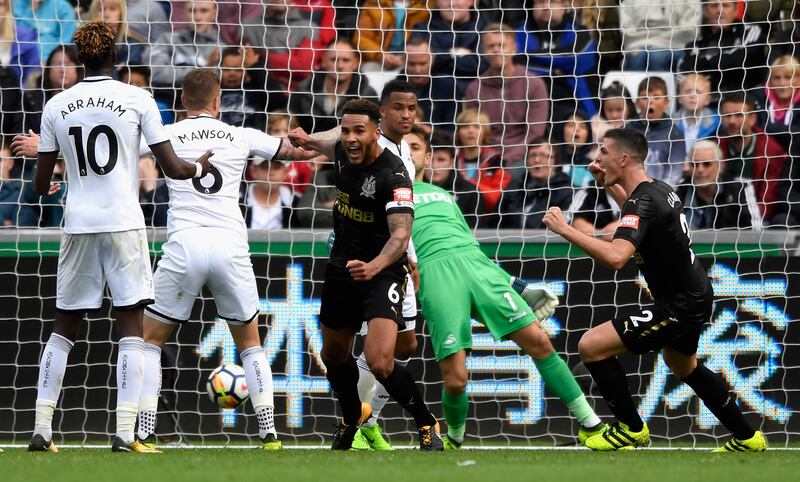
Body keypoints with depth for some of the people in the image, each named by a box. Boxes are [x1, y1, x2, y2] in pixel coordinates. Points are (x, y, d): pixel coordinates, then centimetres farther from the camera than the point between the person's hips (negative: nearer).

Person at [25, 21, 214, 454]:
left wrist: (45, 189, 34)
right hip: (124, 223, -3)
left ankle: (41, 429, 9)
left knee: (64, 328, 12)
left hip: (78, 224, 3)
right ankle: (125, 432, -8)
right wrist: (200, 167, 20)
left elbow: (40, 183, 10)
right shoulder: (137, 100, -4)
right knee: (130, 327, 1)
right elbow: (173, 169, -3)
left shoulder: (56, 106, 4)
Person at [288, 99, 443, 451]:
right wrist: (309, 142, 30)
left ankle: (427, 425, -1)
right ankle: (353, 416, 50)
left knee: (379, 361, -24)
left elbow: (401, 233, -38)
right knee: (334, 356, 20)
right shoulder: (344, 153, -4)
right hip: (341, 266, 7)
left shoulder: (393, 176, -26)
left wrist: (375, 266, -53)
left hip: (383, 272, -7)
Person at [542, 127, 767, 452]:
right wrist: (608, 183, 21)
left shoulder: (643, 202, -25)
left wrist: (565, 229, -35)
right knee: (684, 366, 34)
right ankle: (747, 438, 42)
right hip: (695, 296, 10)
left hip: (679, 307, -10)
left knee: (592, 346, -11)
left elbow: (616, 257, -41)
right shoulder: (659, 188, 4)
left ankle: (631, 428, 4)